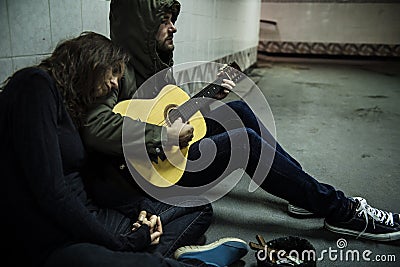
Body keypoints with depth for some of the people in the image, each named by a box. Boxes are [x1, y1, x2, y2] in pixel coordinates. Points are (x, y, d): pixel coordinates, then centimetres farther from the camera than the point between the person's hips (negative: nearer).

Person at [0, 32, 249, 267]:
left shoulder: (69, 103, 16)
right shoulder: (36, 85, -12)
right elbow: (51, 194, -21)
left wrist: (137, 211, -1)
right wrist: (121, 244, -13)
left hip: (84, 219, 9)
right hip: (50, 246, -9)